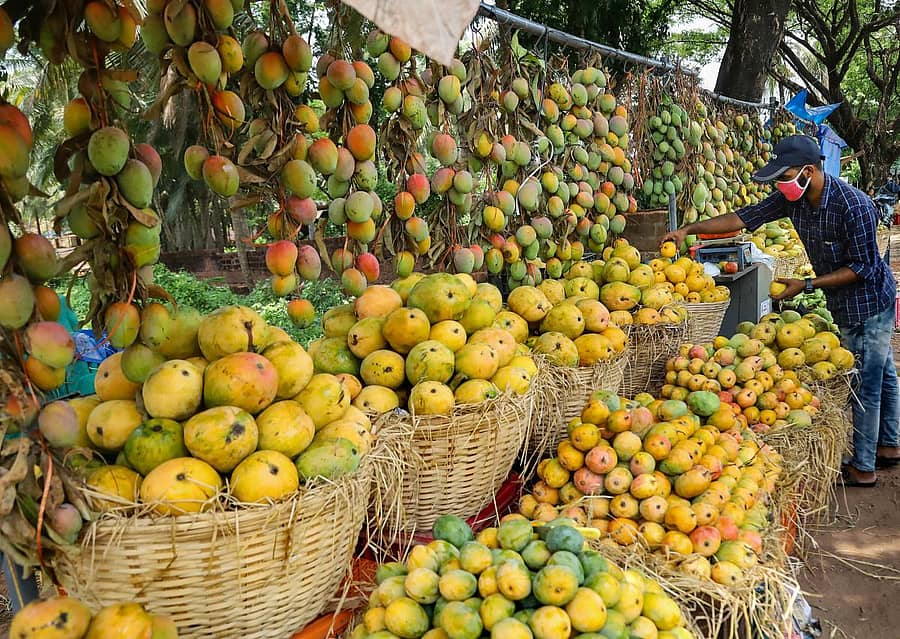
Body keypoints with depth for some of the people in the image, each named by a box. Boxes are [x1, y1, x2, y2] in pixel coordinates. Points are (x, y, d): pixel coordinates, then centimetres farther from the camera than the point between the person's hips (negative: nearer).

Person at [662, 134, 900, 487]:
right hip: (846, 303, 8)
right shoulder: (793, 197, -7)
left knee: (865, 384, 0)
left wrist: (807, 285, -24)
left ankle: (863, 468, 11)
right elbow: (745, 217, -3)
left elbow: (862, 268, -23)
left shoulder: (853, 205, -28)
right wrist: (688, 229, -8)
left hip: (868, 303, -8)